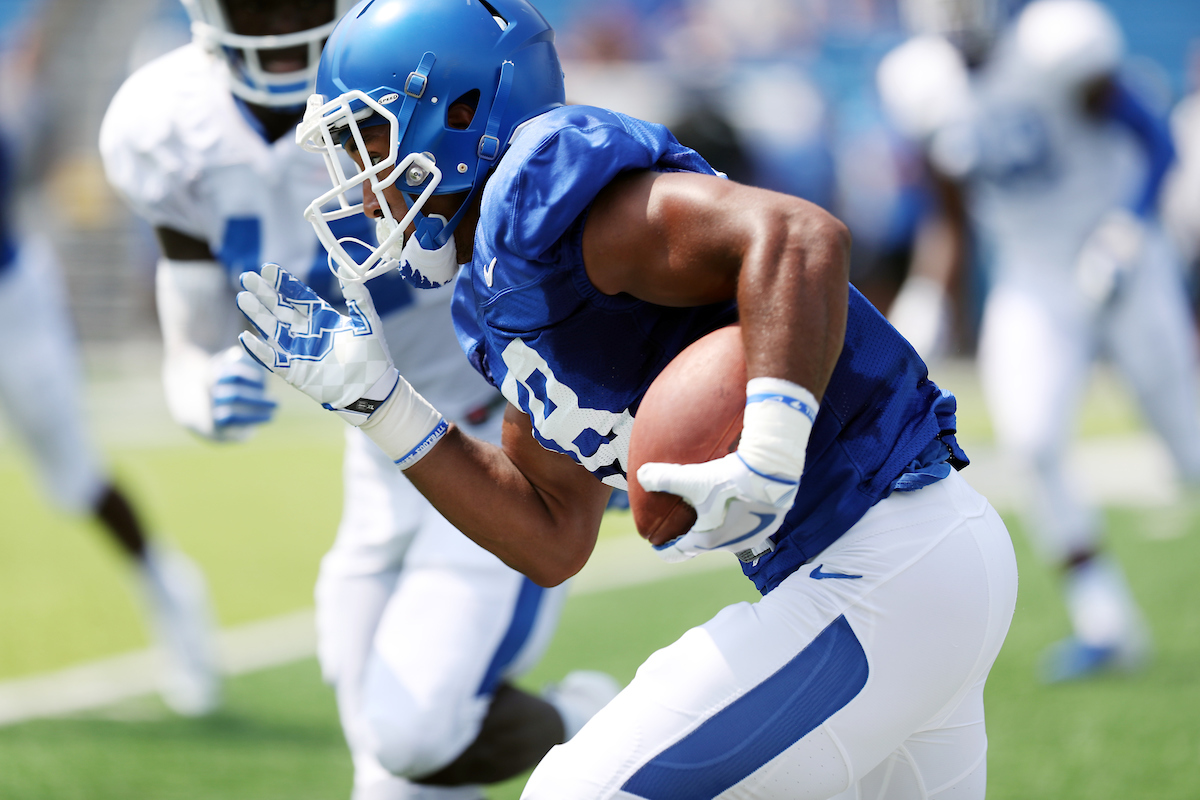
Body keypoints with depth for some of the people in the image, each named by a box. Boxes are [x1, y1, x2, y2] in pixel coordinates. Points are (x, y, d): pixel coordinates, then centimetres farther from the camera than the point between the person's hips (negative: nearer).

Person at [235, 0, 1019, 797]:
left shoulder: (539, 183, -14)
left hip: (882, 574, -10)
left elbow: (802, 238, -27)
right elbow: (552, 542, 16)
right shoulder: (498, 307, 16)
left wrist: (766, 459, -33)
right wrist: (372, 395, 13)